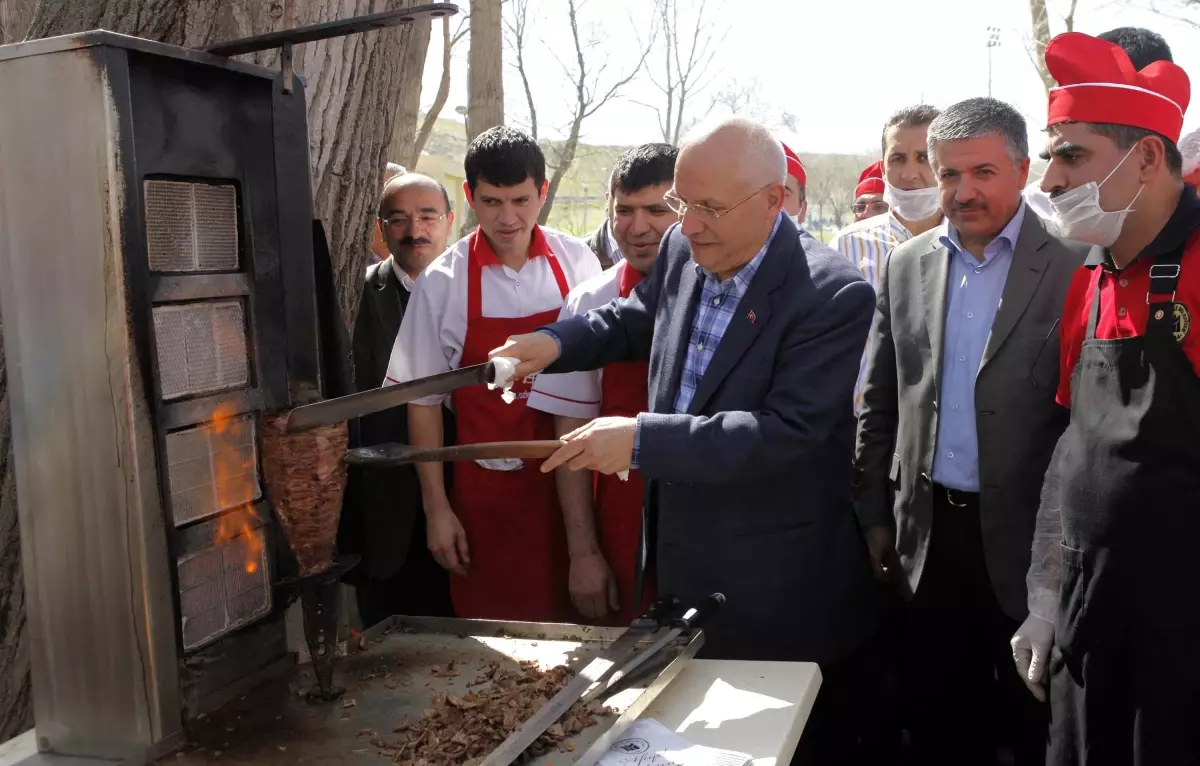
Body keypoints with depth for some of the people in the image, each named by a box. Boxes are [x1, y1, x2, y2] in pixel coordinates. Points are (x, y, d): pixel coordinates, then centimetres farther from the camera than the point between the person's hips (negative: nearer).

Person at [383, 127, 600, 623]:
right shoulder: (443, 282, -7)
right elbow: (424, 399, 0)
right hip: (486, 493, -1)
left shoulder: (576, 262, -2)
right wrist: (436, 507, 0)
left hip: (571, 482, 1)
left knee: (574, 623, 9)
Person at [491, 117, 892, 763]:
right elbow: (636, 319, 21)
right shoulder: (682, 252, 1)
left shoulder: (834, 296, -20)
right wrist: (557, 341, 1)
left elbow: (786, 432, -26)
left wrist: (641, 439, -28)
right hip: (681, 559, 7)